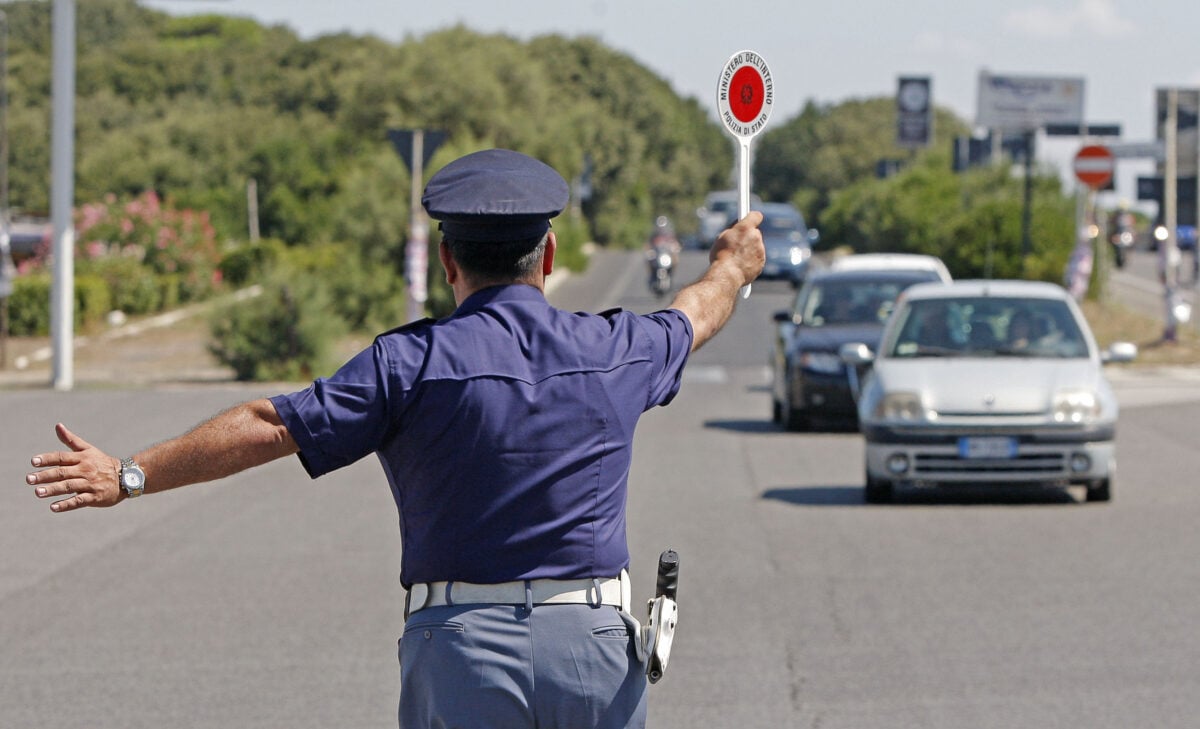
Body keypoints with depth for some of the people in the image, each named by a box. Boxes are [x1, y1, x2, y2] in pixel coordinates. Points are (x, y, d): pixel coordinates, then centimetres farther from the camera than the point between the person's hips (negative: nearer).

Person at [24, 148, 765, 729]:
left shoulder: (412, 364, -7)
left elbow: (267, 426, -11)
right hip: (598, 639, 3)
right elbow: (694, 318, 28)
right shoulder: (614, 351, 6)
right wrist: (732, 268, 52)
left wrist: (129, 475, -7)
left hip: (464, 644, -3)